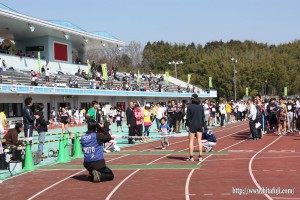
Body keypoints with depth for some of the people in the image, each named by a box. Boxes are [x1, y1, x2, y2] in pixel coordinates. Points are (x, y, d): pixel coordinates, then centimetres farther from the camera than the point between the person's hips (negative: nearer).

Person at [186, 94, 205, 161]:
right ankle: (200, 156, 7)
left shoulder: (189, 107, -7)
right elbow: (203, 117, 6)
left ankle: (191, 157, 0)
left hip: (192, 125, -4)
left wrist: (187, 125, -1)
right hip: (199, 125, 4)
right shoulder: (201, 107, 4)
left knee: (191, 141, 2)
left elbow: (188, 117, -7)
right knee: (199, 141, 7)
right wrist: (202, 125, 13)